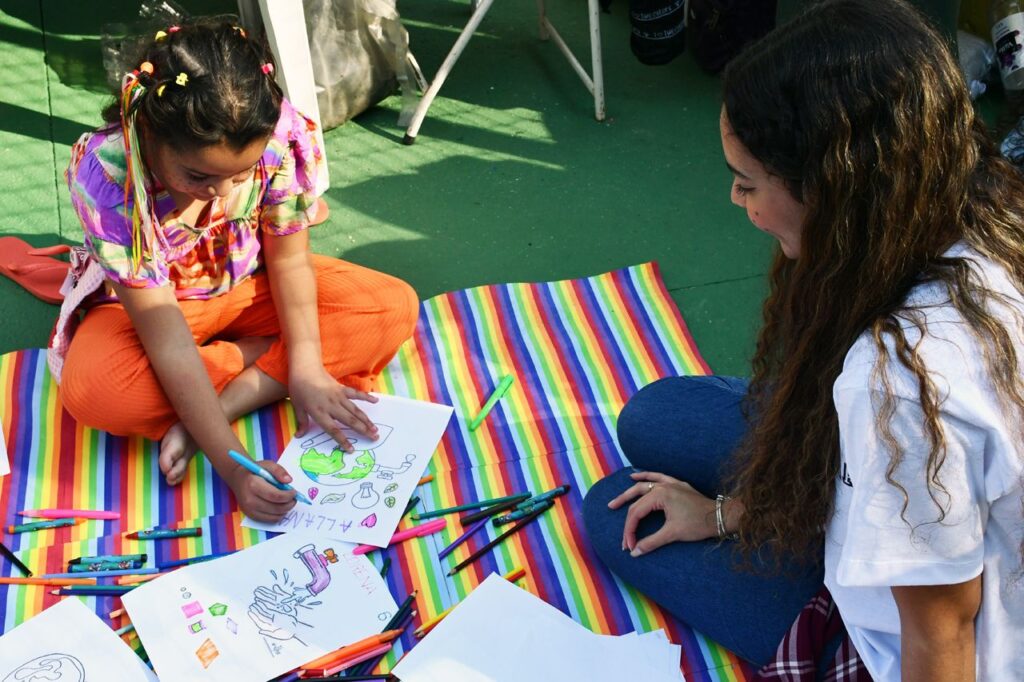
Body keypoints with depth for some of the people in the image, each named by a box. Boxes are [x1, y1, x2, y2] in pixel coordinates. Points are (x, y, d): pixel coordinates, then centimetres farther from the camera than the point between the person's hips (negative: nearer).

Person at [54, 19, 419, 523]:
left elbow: (289, 259, -13)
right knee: (91, 390, -35)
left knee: (395, 307, -17)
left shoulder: (279, 133, -28)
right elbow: (167, 338, -34)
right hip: (146, 304, -2)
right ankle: (264, 355, -11)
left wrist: (307, 367, -26)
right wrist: (233, 467, -39)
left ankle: (212, 409, -21)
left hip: (252, 286, 3)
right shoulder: (105, 174, -34)